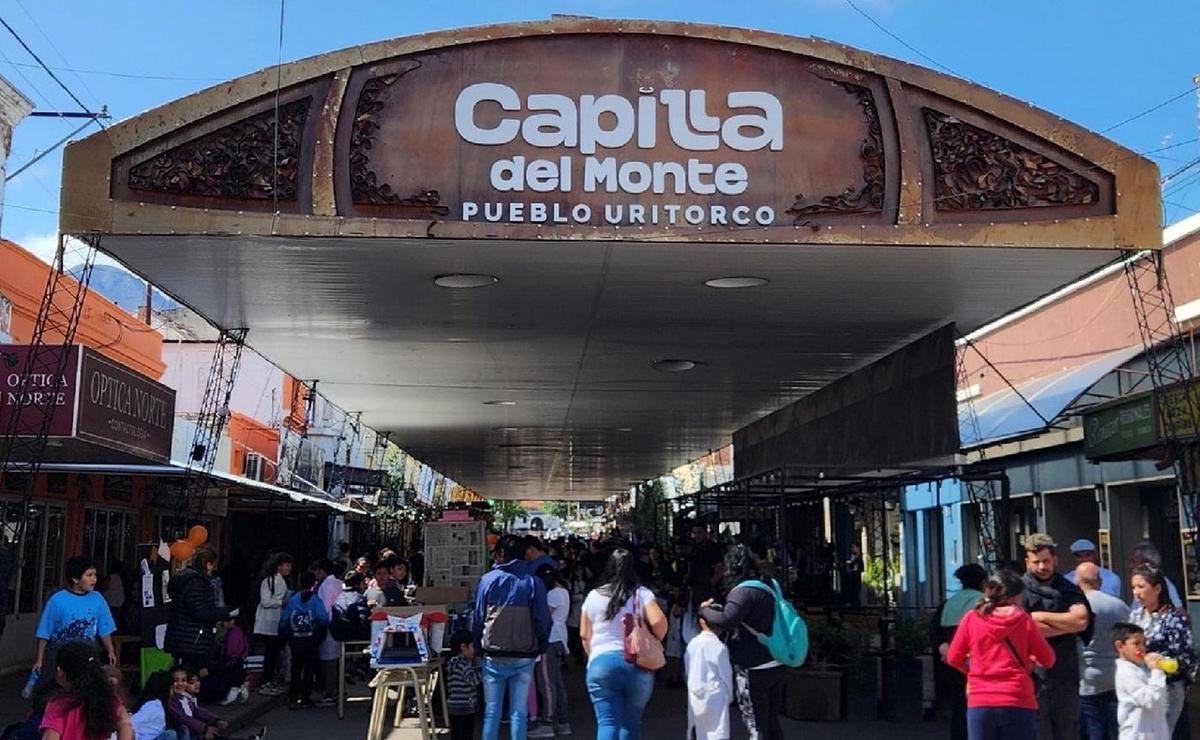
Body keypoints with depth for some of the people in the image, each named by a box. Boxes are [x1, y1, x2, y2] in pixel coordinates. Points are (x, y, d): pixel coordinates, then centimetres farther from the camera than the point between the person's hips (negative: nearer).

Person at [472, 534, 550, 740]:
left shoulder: (488, 580, -2)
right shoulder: (533, 582, -2)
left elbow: (477, 618, 0)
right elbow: (543, 620, -2)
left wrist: (478, 646, 10)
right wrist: (539, 649, 10)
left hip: (493, 656, 0)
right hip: (524, 657, 0)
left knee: (491, 712, 7)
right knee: (519, 712, 5)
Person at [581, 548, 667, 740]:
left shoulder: (594, 596, 5)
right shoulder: (642, 594, -1)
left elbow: (584, 634, 10)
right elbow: (659, 622, -14)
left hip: (601, 663, 0)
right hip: (638, 666, 0)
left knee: (607, 722, -4)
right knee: (632, 722, 12)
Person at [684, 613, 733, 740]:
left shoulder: (692, 644, -1)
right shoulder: (719, 647, -15)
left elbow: (687, 672, 7)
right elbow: (726, 674, -7)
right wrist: (729, 695, 8)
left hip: (695, 697, 5)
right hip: (715, 697, -5)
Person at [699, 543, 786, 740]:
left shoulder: (745, 591, -17)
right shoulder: (771, 585, 10)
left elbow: (727, 620, -29)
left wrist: (705, 610, -12)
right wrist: (716, 608, 11)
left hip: (754, 669, -8)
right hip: (776, 665, 8)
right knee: (772, 723, 18)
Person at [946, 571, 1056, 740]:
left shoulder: (971, 618, 2)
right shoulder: (1023, 619, 1)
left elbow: (953, 658, 7)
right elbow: (1047, 659, 8)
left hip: (980, 702, 1)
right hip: (1018, 702, -1)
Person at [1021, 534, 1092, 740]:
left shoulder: (1069, 590, 12)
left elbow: (1082, 620, -5)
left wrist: (1040, 616, -6)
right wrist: (1068, 624, -5)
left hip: (1066, 678, 5)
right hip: (1034, 678, -5)